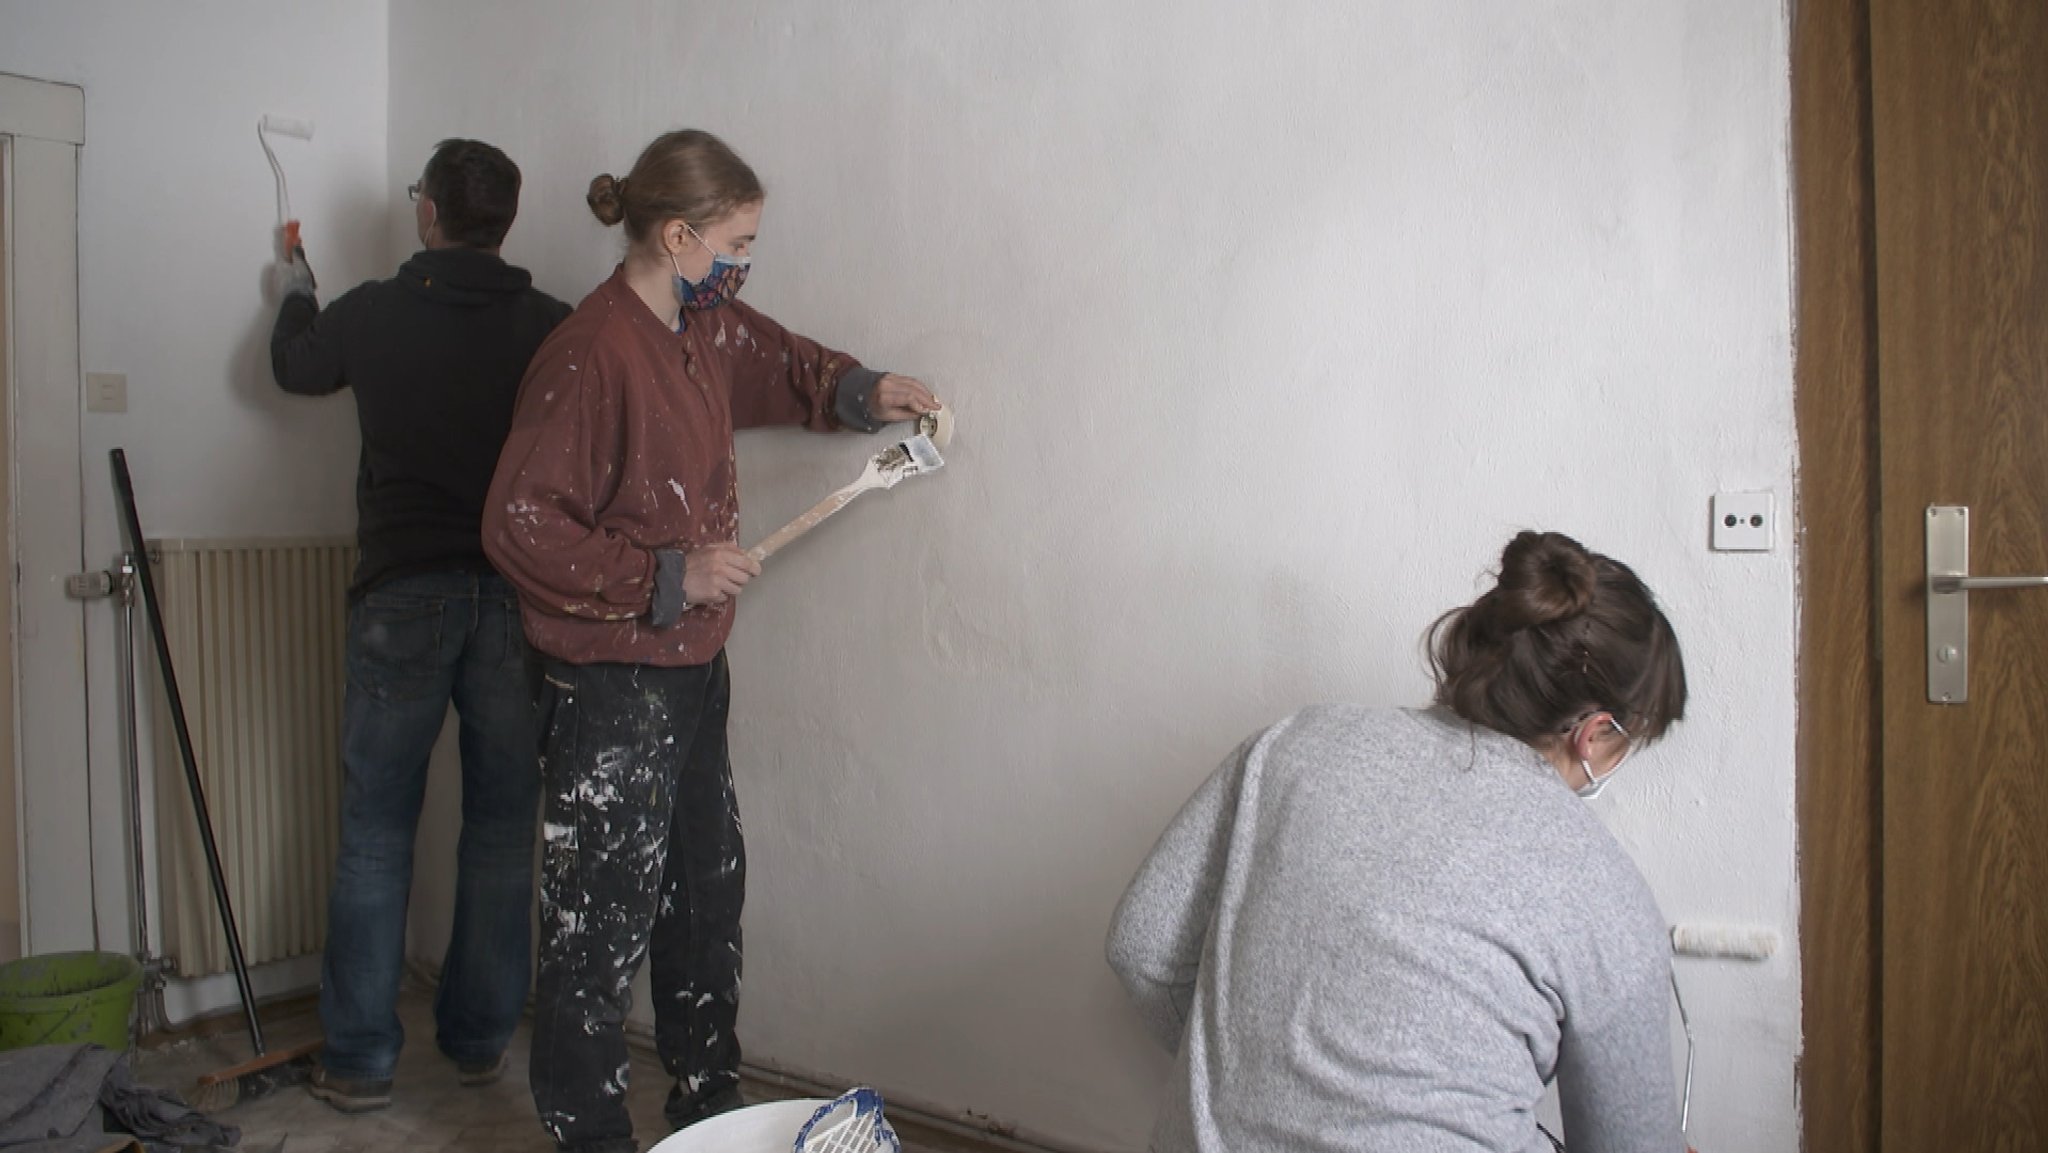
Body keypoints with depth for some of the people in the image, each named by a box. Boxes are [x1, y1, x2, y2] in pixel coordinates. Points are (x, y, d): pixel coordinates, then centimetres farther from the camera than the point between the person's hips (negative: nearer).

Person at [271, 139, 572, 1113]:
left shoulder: (372, 314, 0)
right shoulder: (552, 326, -2)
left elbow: (293, 365, 21)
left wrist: (298, 290, 40)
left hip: (402, 594, -1)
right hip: (518, 596, 1)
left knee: (375, 834, 9)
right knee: (502, 830, 11)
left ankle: (360, 1059, 15)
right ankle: (479, 1039, 22)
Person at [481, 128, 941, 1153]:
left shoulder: (707, 329, 6)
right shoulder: (590, 354, -20)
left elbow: (775, 360, 28)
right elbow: (519, 524, -21)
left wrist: (861, 391, 11)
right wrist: (666, 578, -21)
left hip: (693, 668, 10)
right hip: (609, 684, -9)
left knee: (708, 896, 20)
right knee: (602, 921, 3)